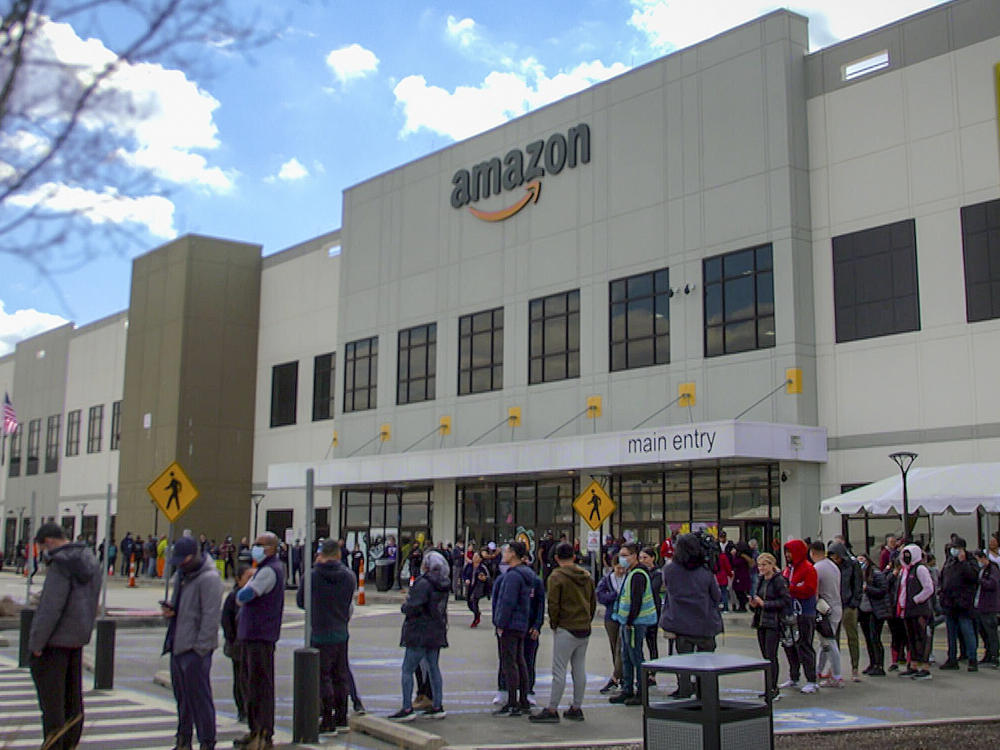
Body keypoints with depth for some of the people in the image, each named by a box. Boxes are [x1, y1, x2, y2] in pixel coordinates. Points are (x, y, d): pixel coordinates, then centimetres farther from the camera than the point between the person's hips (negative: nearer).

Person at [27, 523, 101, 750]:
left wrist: (36, 642, -16)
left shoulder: (61, 563, -17)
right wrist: (84, 632, 17)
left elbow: (51, 607, -22)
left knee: (50, 696, 0)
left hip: (55, 639, -9)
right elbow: (91, 602, 15)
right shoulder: (90, 559, 11)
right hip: (78, 638, 9)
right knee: (72, 695, 15)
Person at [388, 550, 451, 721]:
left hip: (420, 633, -9)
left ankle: (407, 709, -2)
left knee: (407, 670, -1)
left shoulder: (423, 583, -19)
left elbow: (412, 607, -23)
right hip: (437, 632, 9)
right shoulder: (443, 584, 8)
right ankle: (437, 706, 18)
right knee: (433, 667, 15)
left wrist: (405, 606, 0)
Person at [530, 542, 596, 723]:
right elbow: (593, 602, 14)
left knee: (559, 671, -3)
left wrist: (554, 624, -1)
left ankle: (552, 710, -1)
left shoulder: (557, 576, -10)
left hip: (566, 630, -7)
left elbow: (553, 604, -14)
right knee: (580, 669, 11)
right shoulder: (587, 576, 11)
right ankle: (576, 708, 17)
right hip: (585, 630, 7)